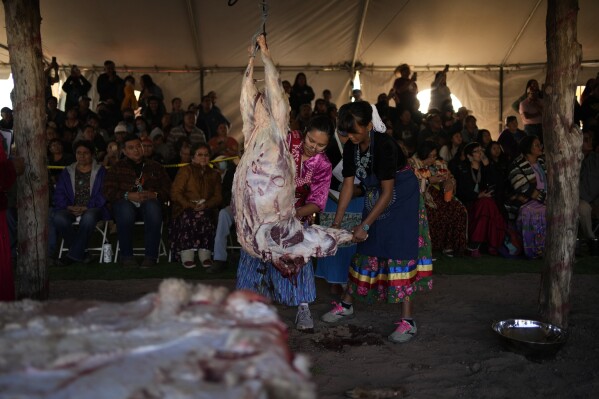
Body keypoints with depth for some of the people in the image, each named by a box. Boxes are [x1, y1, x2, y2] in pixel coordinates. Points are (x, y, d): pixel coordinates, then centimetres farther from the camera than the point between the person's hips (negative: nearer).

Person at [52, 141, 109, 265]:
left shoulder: (101, 172, 11)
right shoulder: (66, 172, 21)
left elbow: (103, 194, 0)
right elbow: (59, 194, 12)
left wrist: (87, 208, -14)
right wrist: (68, 207, -8)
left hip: (92, 209, -3)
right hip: (71, 209, 3)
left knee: (89, 217, -40)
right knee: (58, 218, -32)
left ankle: (74, 254, -25)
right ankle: (81, 253, -19)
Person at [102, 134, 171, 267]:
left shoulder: (155, 167, 19)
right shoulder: (117, 168, 16)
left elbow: (168, 189, 9)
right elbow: (107, 191, 3)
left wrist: (155, 195, -13)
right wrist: (128, 195, -15)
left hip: (149, 202, 0)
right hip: (126, 203, 0)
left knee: (153, 207, -36)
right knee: (125, 208, -37)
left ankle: (151, 256, -32)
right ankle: (127, 255, -25)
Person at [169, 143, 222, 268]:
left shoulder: (214, 174, 22)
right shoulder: (185, 171, 12)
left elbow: (218, 197, 10)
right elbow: (175, 192, 0)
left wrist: (206, 205, -12)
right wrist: (190, 205, -16)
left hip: (207, 210, 2)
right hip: (185, 209, -2)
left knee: (205, 217, -34)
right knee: (190, 217, -37)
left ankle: (205, 256, -34)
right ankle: (186, 256, -38)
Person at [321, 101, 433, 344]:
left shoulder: (384, 145, -28)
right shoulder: (351, 148, -6)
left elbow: (388, 192, -26)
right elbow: (348, 186, -4)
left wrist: (365, 225, -25)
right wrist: (336, 223, -8)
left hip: (401, 199, -7)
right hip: (375, 199, 7)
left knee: (400, 251, -11)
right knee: (366, 250, 11)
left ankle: (408, 321, -7)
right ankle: (346, 305, 24)